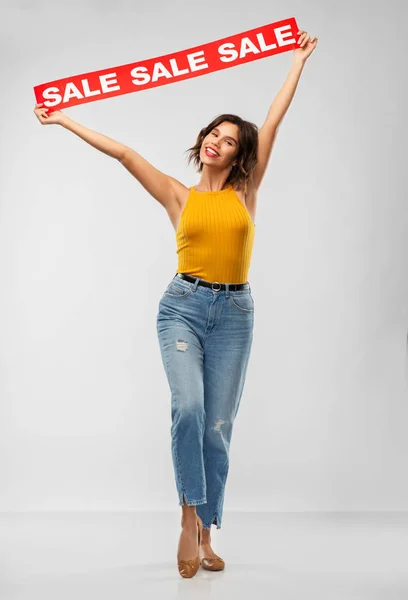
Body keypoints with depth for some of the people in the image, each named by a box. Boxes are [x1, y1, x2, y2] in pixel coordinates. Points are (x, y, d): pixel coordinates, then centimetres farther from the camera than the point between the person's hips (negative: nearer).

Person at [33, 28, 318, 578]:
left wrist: (300, 59, 17)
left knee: (218, 426, 1)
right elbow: (122, 152, 7)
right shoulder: (178, 196, 9)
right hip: (184, 306, -1)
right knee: (189, 407, -24)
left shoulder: (246, 191, 10)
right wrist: (64, 120, 7)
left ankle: (205, 537, 10)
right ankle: (191, 516, -11)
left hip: (234, 312, 1)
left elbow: (275, 119, 13)